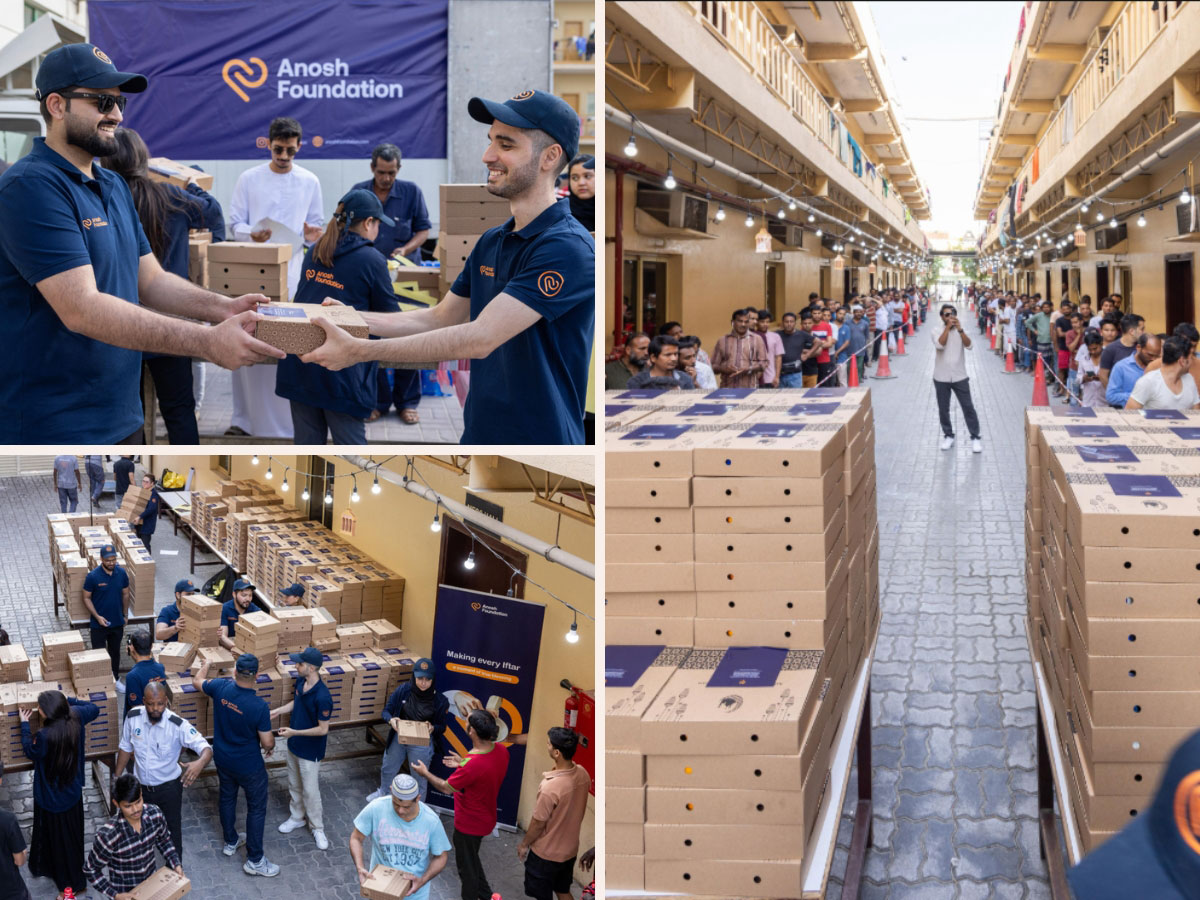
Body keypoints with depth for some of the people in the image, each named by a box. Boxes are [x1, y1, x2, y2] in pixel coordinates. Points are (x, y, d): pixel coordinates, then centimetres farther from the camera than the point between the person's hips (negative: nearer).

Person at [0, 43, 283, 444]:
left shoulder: (114, 186, 13)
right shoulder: (32, 186, -17)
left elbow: (151, 281, 13)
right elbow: (82, 309, -26)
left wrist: (223, 307, -7)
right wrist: (208, 342, -31)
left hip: (121, 418, 9)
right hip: (56, 427, -9)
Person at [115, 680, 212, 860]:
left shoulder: (178, 725, -28)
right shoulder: (133, 717, -16)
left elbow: (205, 748, -33)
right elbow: (126, 748, 1)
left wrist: (200, 762, -55)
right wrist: (117, 777, 6)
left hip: (168, 787, -4)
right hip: (141, 785, 4)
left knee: (172, 830, 13)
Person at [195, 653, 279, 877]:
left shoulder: (221, 688, -19)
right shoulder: (260, 706, -31)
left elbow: (197, 682, 4)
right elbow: (267, 742, -21)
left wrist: (205, 666, 25)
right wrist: (271, 745, 3)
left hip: (222, 759, 5)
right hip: (249, 765, -5)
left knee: (227, 798, 27)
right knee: (257, 809, 11)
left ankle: (231, 842, 46)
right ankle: (254, 860, 20)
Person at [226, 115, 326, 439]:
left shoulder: (309, 182, 10)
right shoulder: (249, 179, 7)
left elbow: (315, 224, 15)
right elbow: (234, 223, 6)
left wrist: (312, 233, -9)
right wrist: (252, 234, -16)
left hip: (291, 268, 0)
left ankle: (289, 418, 1)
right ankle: (245, 418, 10)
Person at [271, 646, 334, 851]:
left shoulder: (322, 697, -33)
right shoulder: (300, 681, -8)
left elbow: (323, 729, -26)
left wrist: (294, 732, -24)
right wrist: (278, 711, -1)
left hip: (310, 751, -8)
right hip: (294, 745, 8)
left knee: (310, 791, 7)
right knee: (294, 785, 24)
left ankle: (317, 828, 26)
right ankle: (297, 817, 44)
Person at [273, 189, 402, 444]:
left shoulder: (314, 252, 11)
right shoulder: (371, 261, -7)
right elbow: (391, 316, 1)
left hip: (299, 363, 6)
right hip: (341, 372, -6)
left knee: (306, 441, 13)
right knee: (351, 442, 4)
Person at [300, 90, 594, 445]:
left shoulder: (567, 248, -21)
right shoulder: (490, 242, 9)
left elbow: (479, 338, -25)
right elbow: (439, 319, 15)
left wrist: (359, 350, -23)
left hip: (537, 435, -8)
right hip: (478, 432, 8)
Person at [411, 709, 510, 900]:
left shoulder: (471, 764, -37)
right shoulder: (501, 751, -14)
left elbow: (446, 788, -21)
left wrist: (425, 773, -5)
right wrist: (462, 764, 8)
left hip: (469, 824, -8)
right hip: (486, 818, 8)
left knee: (466, 866, 17)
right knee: (471, 858, 30)